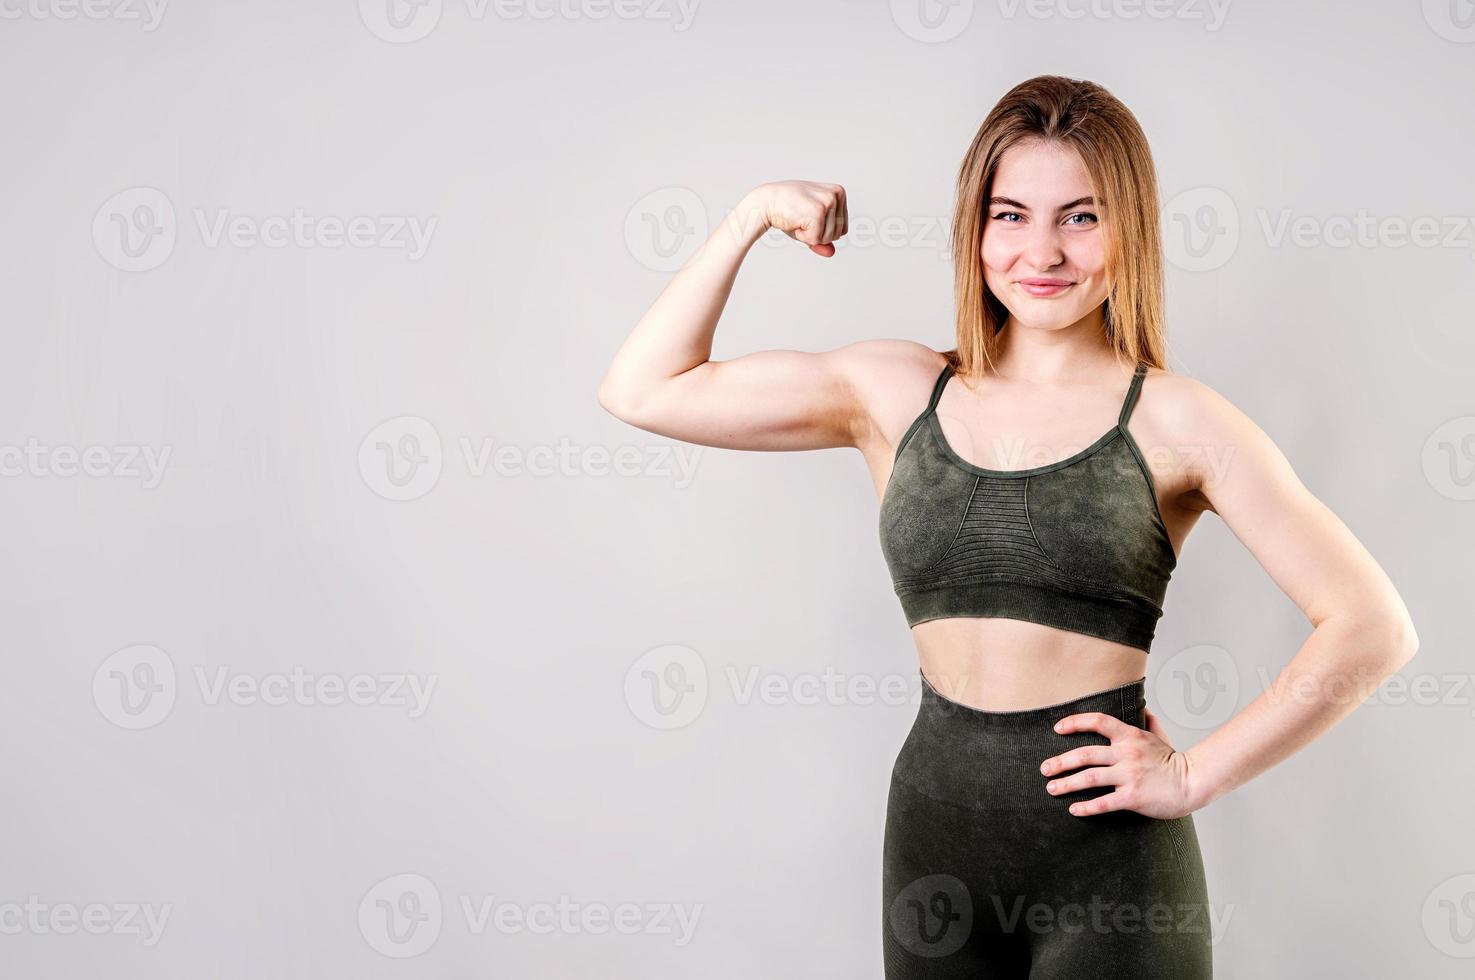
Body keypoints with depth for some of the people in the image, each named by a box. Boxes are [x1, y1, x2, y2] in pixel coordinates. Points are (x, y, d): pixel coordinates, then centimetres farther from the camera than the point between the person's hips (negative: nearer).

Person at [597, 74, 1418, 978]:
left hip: (1110, 857, -3)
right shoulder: (894, 392, 5)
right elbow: (642, 390, 6)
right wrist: (754, 214, 3)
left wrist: (1194, 776, -8)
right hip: (934, 829, 3)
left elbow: (1374, 628, -5)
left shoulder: (1173, 420, -4)